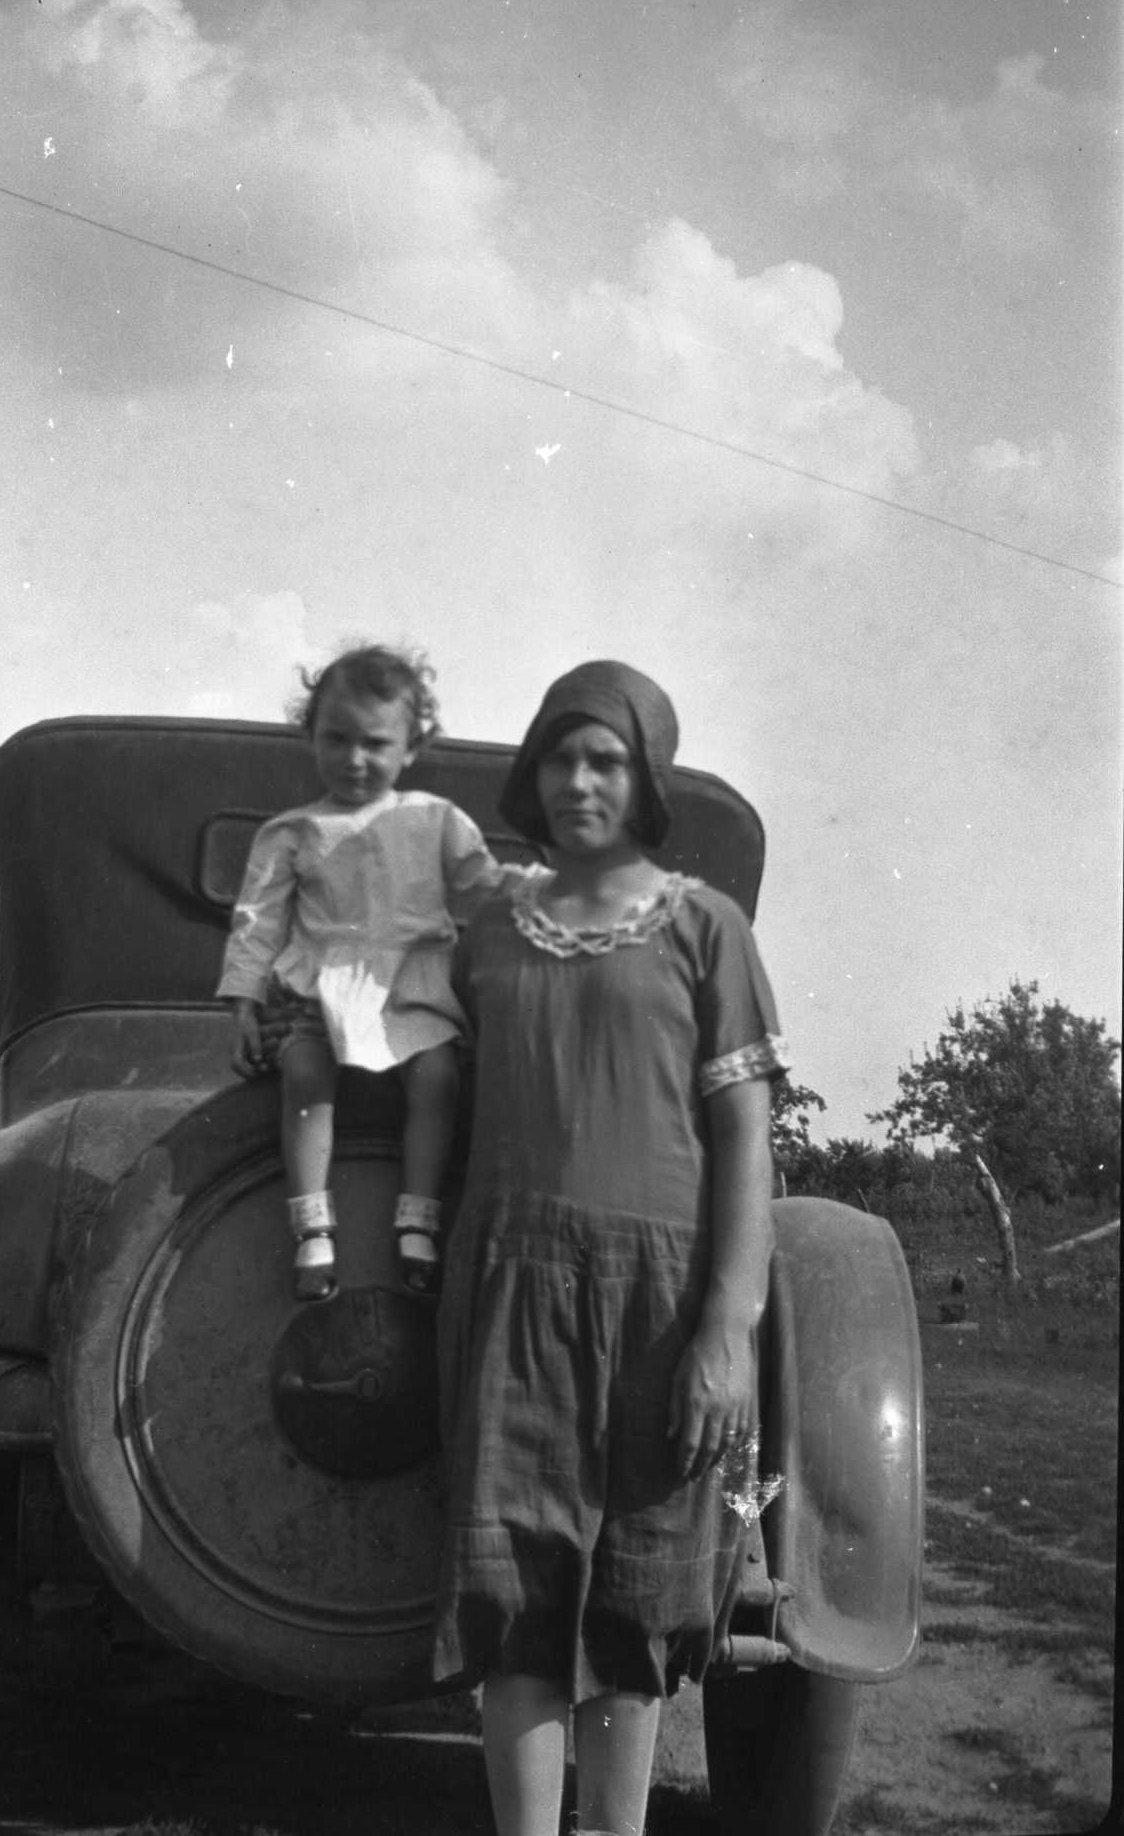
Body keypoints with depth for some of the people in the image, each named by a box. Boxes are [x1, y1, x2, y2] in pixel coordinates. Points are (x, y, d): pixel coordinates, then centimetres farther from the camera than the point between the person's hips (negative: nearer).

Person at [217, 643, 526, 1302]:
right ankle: (314, 1231, -20)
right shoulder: (290, 835, 8)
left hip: (417, 983, 0)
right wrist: (245, 1006, 3)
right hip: (327, 986, 0)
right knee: (305, 1073, -25)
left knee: (437, 1073, -25)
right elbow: (259, 920, 8)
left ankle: (419, 1223, -18)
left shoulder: (437, 821, 9)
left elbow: (479, 886, 11)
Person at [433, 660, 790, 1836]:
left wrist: (731, 1327, -11)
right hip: (510, 1278, 2)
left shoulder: (703, 927, 3)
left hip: (657, 1276, -2)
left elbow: (744, 1133, -3)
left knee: (630, 1606, 3)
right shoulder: (490, 936, 14)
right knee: (519, 1596, -5)